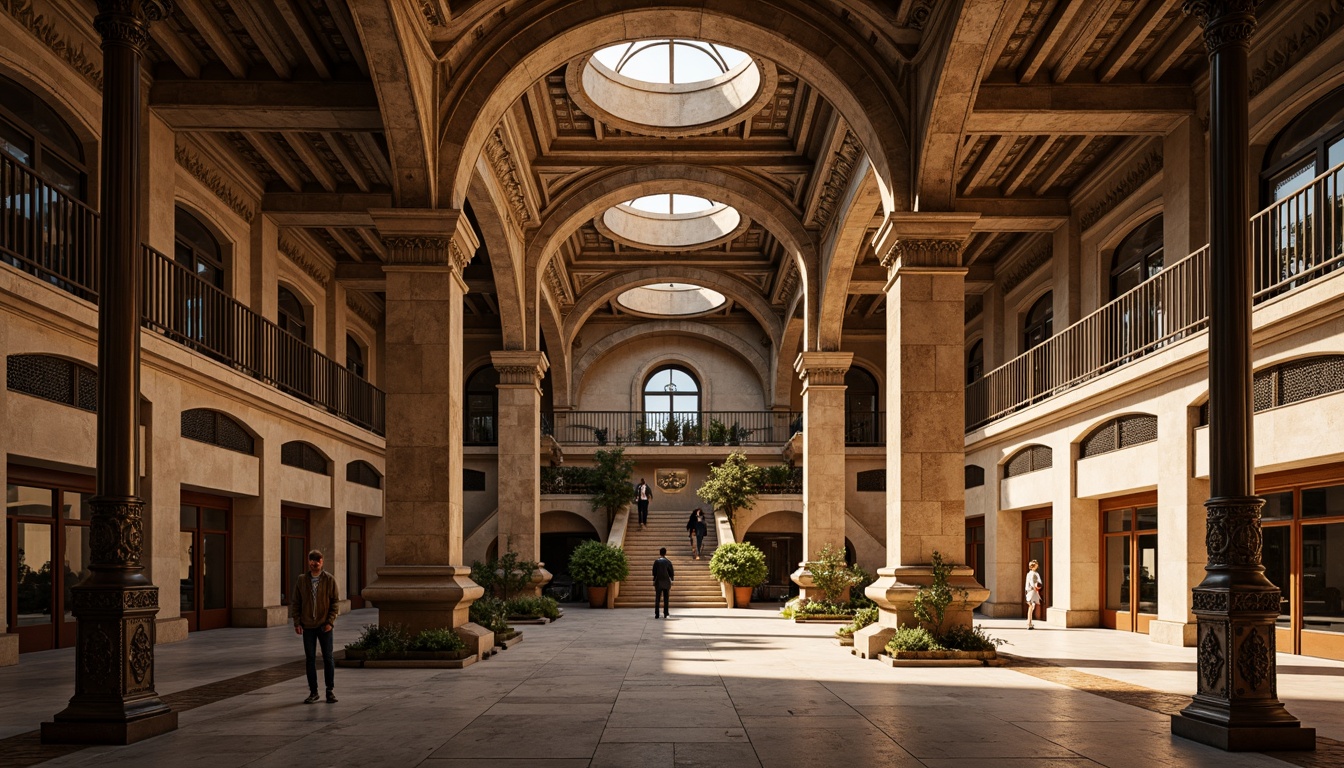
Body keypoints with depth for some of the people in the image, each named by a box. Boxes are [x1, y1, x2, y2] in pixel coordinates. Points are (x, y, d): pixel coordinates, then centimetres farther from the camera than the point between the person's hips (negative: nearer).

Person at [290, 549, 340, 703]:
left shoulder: (330, 580, -2)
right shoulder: (301, 580, 3)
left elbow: (335, 602, -2)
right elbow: (295, 602, 6)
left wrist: (330, 621, -10)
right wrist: (297, 622, -2)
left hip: (324, 626, -2)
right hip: (308, 626, 2)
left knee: (328, 658, 2)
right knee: (310, 659, 5)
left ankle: (330, 691, 11)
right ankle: (313, 692, 14)